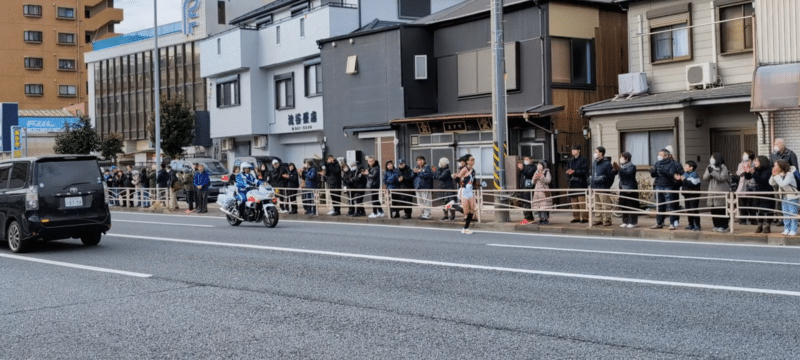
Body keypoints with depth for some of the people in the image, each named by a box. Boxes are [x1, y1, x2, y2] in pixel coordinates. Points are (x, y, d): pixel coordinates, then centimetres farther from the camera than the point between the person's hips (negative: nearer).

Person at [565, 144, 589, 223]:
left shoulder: (583, 160, -3)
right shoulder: (570, 161, 17)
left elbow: (585, 171, -11)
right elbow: (568, 169, 22)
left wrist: (575, 172, -19)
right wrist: (568, 172, -2)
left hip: (581, 183, -7)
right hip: (572, 183, 7)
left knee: (582, 201, -9)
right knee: (574, 201, 5)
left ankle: (585, 217, -6)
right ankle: (576, 217, 11)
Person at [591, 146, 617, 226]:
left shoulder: (607, 163, -10)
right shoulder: (595, 163, 15)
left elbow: (610, 176, -10)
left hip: (603, 189, -8)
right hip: (595, 188, 8)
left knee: (605, 206, -5)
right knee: (597, 205, 13)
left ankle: (607, 221, -1)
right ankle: (598, 220, 21)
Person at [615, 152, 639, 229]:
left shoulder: (631, 166, -9)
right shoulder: (621, 166, 15)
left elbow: (628, 174, -26)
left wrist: (619, 169, -31)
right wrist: (615, 168, -1)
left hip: (630, 188, -8)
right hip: (622, 188, 8)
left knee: (631, 206, -5)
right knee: (623, 206, 8)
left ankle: (633, 222, 0)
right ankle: (625, 222, 16)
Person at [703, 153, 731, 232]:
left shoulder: (723, 168, -2)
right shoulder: (709, 168, 15)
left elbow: (722, 178, -15)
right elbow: (705, 178, 8)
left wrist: (712, 172, -17)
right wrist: (709, 172, -10)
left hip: (722, 192, -6)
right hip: (712, 192, 6)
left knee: (722, 210, -7)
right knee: (713, 210, 5)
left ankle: (724, 226, -1)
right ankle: (716, 225, 13)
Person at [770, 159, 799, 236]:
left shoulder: (789, 174, -20)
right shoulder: (779, 175, 2)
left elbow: (783, 184, -33)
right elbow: (771, 183, 1)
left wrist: (777, 176, -28)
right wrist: (773, 175, -12)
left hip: (792, 196, -7)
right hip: (784, 197, 7)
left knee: (792, 213, -3)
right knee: (785, 214, 11)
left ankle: (793, 230, 2)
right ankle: (786, 229, 18)